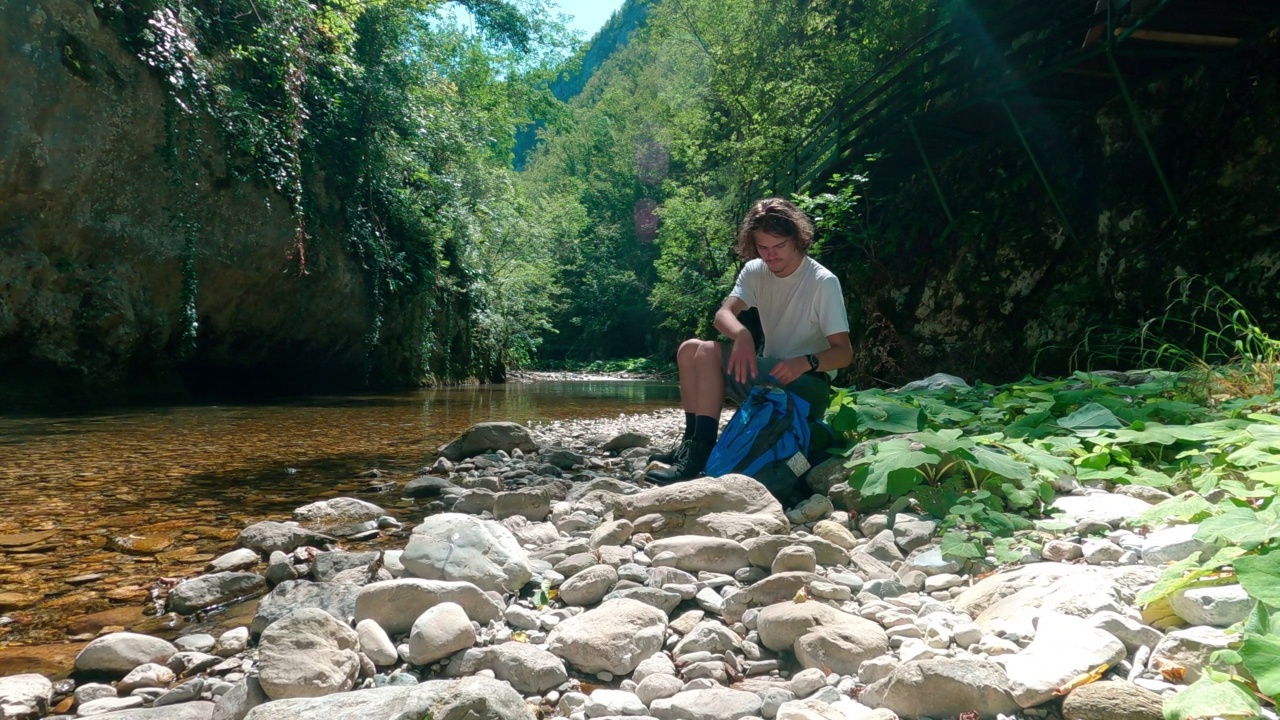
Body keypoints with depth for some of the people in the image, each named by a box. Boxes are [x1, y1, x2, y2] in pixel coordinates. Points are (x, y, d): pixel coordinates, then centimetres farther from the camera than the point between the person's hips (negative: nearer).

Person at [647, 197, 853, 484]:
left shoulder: (823, 282, -14)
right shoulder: (755, 271, 3)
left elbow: (844, 353, -15)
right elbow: (723, 314, -11)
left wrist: (807, 362, -35)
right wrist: (742, 335, -34)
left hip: (807, 386, -7)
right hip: (767, 375, 7)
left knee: (708, 352, -22)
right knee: (689, 349, -7)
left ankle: (701, 454, -25)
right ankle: (692, 441, -7)